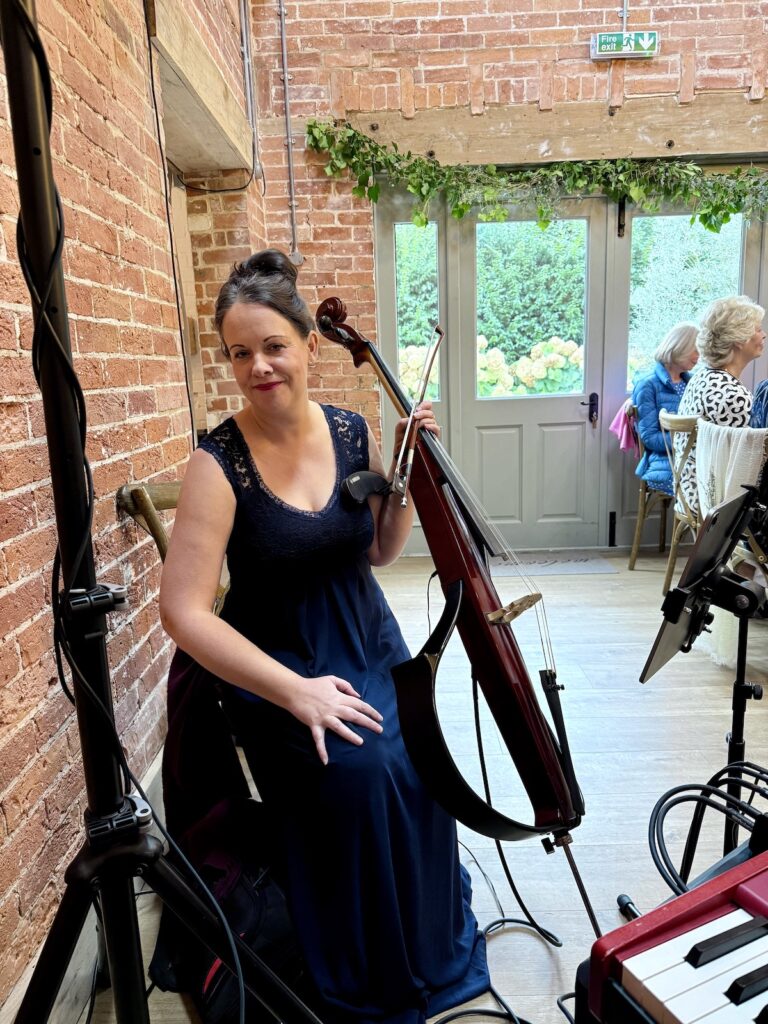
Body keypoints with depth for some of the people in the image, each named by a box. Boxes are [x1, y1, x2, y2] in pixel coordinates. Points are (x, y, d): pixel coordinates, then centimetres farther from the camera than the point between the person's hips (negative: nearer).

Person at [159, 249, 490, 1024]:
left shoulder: (350, 432, -3)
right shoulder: (219, 462, -16)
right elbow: (184, 612, -18)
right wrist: (294, 691, -23)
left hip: (370, 650, 4)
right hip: (278, 671, -3)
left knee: (420, 771, -18)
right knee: (357, 776, -26)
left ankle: (434, 948, 17)